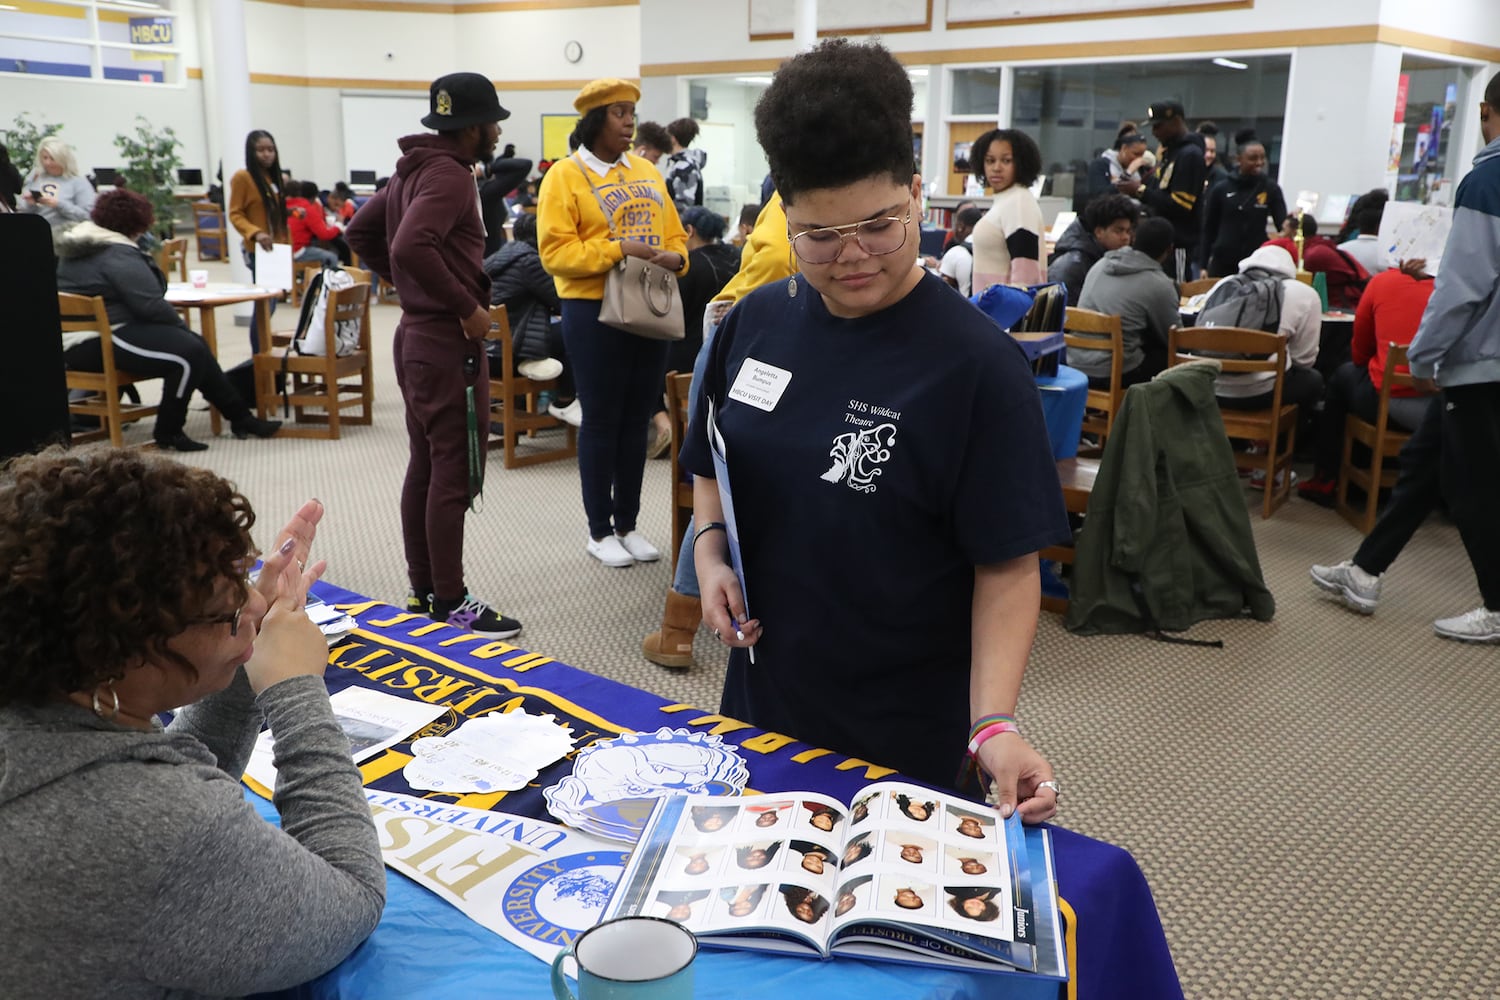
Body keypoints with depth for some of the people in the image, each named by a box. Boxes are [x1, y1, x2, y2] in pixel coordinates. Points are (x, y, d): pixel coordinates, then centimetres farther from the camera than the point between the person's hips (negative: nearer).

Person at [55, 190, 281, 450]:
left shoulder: (73, 248, 18)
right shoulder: (118, 254, -16)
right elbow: (150, 305, -20)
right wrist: (179, 321, 0)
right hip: (99, 346, -11)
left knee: (194, 342, 11)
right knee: (189, 352, -20)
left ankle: (240, 416, 12)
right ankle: (168, 433, -10)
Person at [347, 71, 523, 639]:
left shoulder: (416, 169, 13)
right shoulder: (449, 174, -16)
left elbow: (360, 232, 21)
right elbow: (411, 247, -31)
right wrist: (468, 306, -23)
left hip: (417, 334, 10)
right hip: (448, 342, -10)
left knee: (424, 467, 13)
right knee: (455, 474, -4)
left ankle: (422, 592, 21)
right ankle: (451, 603, 3)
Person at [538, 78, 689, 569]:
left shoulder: (647, 172, 13)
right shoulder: (566, 175, -7)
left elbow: (674, 234, 14)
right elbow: (556, 252, -14)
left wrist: (674, 258, -9)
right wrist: (619, 249, -22)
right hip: (594, 313, -6)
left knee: (637, 420, 11)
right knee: (601, 421, 2)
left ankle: (627, 524, 23)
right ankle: (599, 531, 14)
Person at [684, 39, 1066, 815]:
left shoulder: (978, 365, -18)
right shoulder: (756, 321, -2)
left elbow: (1007, 567, -16)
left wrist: (993, 724, -27)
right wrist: (709, 551, -5)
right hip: (760, 703, 5)